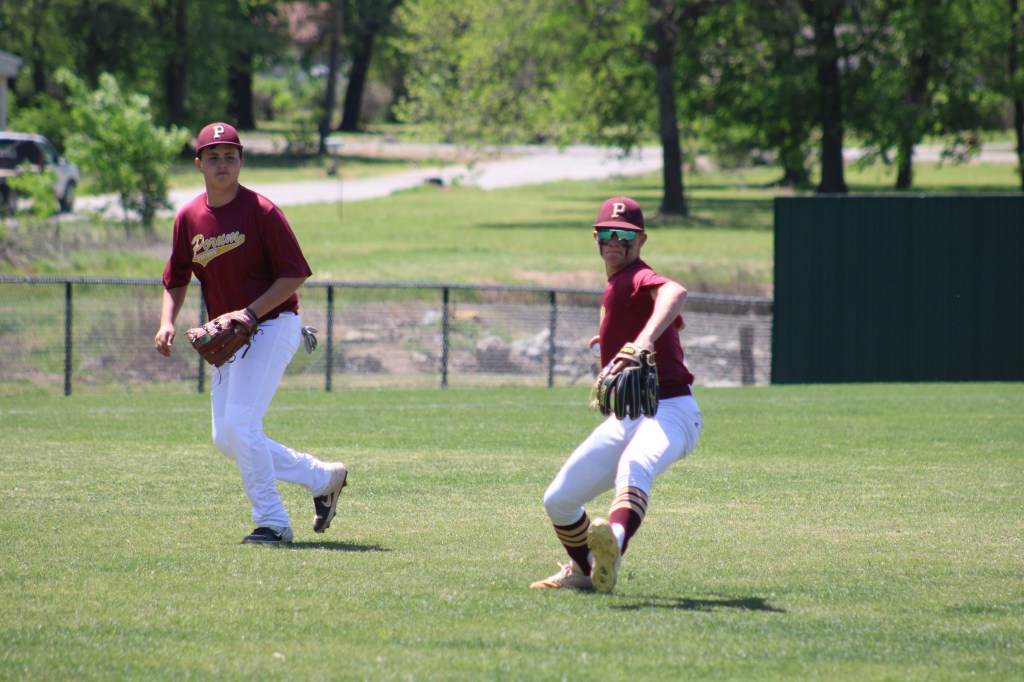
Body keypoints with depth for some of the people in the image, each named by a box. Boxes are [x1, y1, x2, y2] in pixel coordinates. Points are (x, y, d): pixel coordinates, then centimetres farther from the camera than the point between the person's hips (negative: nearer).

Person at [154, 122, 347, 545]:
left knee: (240, 422, -19)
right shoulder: (189, 218, 5)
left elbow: (295, 275, -13)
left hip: (274, 326, -8)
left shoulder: (261, 212, -13)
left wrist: (250, 312, -22)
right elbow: (176, 280, 15)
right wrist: (167, 322, -3)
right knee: (226, 439, 7)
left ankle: (273, 523, -8)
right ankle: (323, 478, 21)